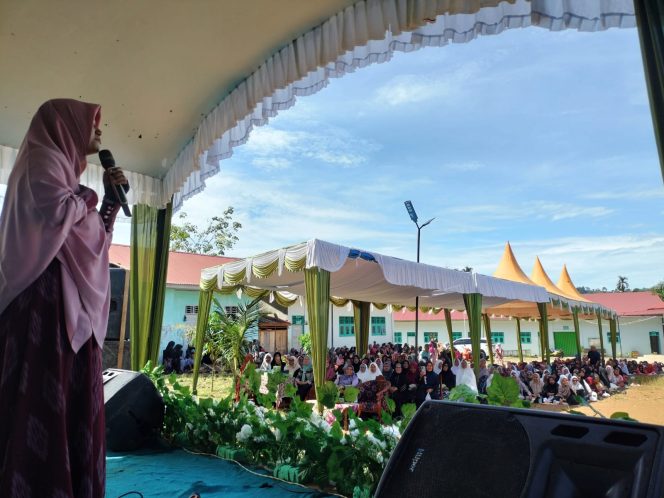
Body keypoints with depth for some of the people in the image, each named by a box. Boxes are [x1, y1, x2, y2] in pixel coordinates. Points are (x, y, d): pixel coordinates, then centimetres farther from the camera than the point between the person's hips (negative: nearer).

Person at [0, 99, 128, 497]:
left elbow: (93, 238, 24)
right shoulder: (43, 160, -1)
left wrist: (111, 202, 15)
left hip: (75, 304, 9)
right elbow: (58, 213, -20)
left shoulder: (65, 169, 25)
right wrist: (87, 198, -1)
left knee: (73, 397, 7)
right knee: (44, 397, -10)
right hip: (48, 298, -9)